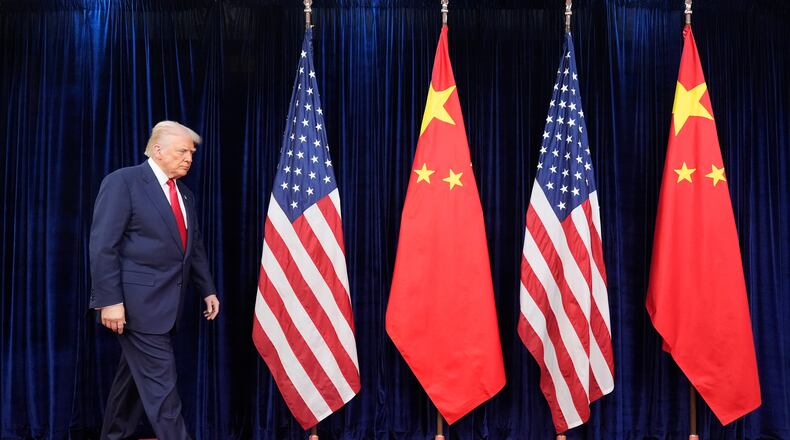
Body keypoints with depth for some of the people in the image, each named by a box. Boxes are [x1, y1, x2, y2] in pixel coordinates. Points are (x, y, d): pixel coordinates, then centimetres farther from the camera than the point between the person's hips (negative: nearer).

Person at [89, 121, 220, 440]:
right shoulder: (123, 182, -9)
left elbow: (194, 247, 21)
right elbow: (103, 246, -14)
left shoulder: (185, 194, 15)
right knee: (159, 379, -6)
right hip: (138, 300, -8)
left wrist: (207, 290, 16)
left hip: (167, 302, 8)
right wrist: (110, 300, -19)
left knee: (137, 374, 16)